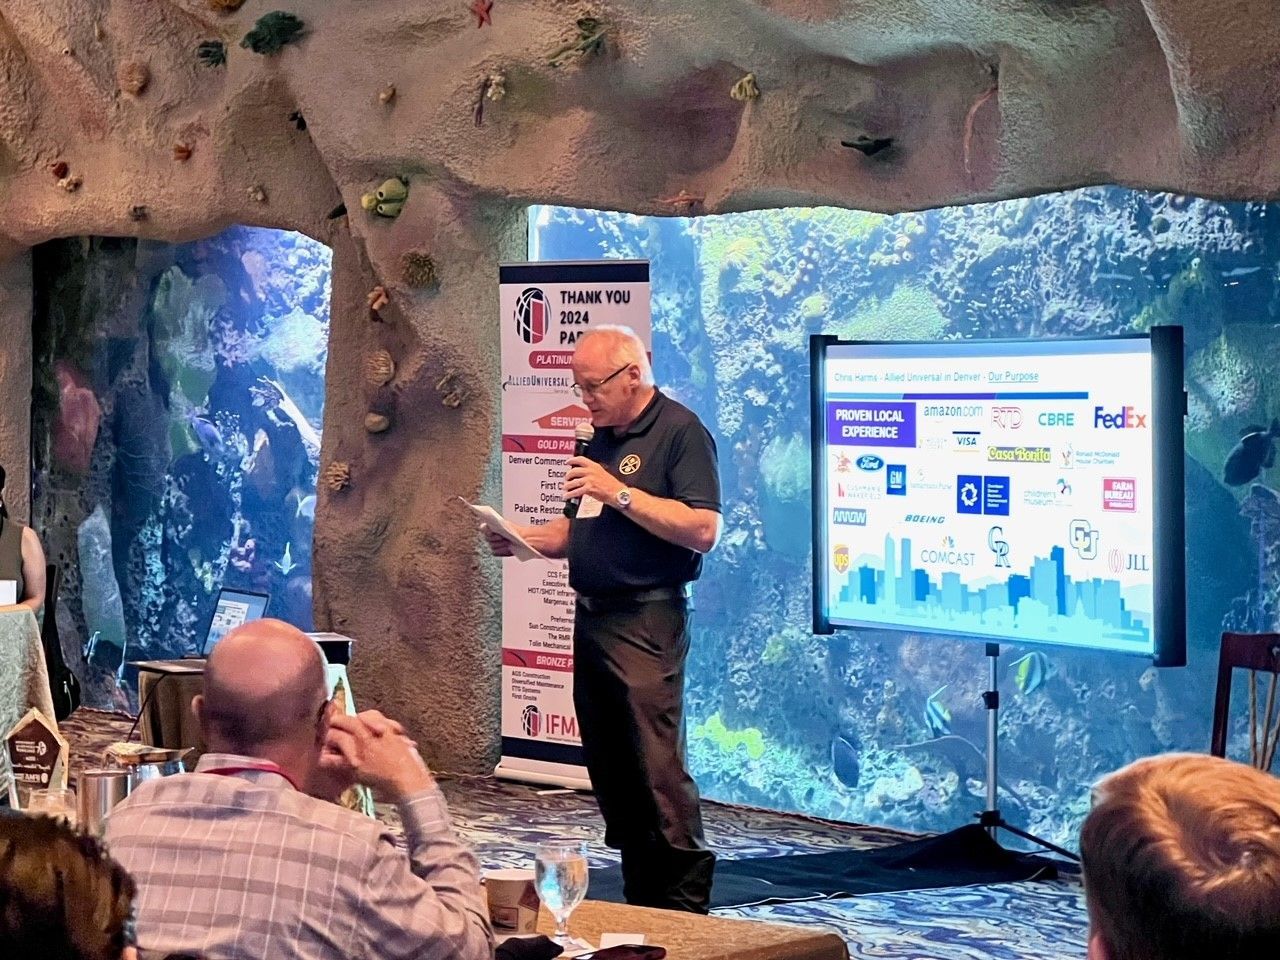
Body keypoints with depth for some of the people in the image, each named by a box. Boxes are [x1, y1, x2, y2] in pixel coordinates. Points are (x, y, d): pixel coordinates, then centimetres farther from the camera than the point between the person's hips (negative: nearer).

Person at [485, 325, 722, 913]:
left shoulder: (679, 432, -8)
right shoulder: (602, 438, 18)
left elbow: (702, 530, -19)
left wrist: (619, 492, -19)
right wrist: (521, 539, 7)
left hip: (647, 621, -9)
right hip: (592, 617, 9)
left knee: (657, 771, -12)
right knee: (609, 771, 10)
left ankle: (685, 906, -7)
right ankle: (639, 903, 17)